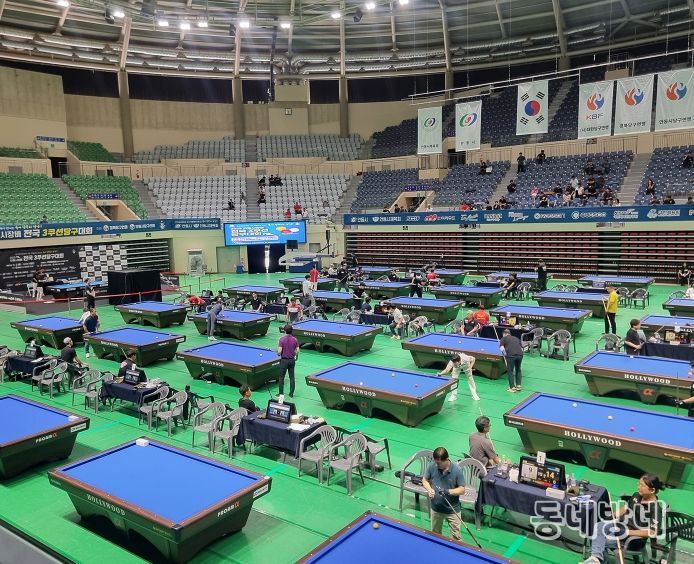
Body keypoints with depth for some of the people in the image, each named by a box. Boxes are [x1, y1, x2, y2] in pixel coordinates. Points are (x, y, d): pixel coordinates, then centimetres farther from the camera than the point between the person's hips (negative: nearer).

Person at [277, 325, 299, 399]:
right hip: (292, 360, 3)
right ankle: (291, 393, 14)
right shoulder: (295, 339, -4)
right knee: (292, 377, 11)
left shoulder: (282, 339, -14)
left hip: (284, 360, -3)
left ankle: (281, 393, 10)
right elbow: (297, 351, -3)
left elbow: (279, 351, -17)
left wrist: (278, 354, 6)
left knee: (281, 377, 8)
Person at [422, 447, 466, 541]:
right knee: (435, 535, 21)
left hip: (452, 510, -3)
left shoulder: (457, 470, -20)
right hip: (436, 508, 3)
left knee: (456, 538, 6)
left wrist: (449, 491, -29)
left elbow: (462, 490, -13)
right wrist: (429, 489, -18)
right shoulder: (432, 466, -13)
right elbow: (424, 480, 2)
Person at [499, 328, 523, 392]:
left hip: (511, 355, -4)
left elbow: (501, 348, 3)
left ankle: (512, 388, 10)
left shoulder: (503, 338, 16)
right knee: (518, 370, 25)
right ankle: (518, 386, 26)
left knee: (510, 371, 11)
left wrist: (505, 353, 20)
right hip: (520, 354, 4)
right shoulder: (516, 338, 30)